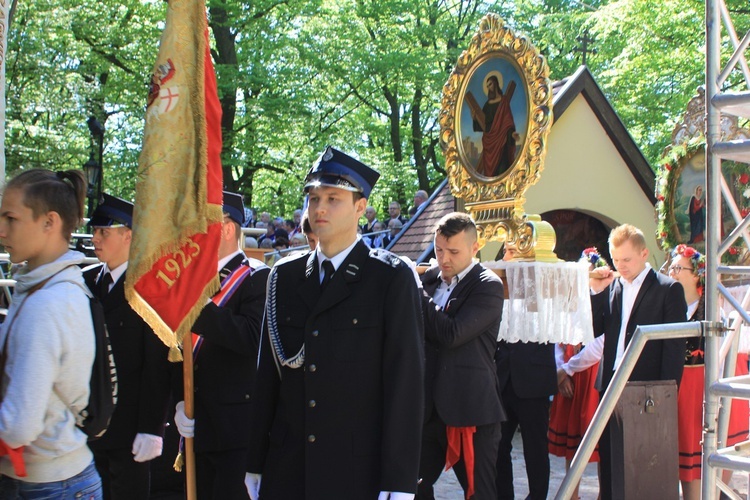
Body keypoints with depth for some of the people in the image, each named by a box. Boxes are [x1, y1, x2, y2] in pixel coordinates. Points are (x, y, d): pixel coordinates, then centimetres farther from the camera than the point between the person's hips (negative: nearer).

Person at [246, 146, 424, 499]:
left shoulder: (392, 278, -5)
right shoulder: (283, 277, 8)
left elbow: (405, 380, -9)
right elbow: (267, 371, 9)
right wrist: (255, 463, 7)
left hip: (360, 471, -4)